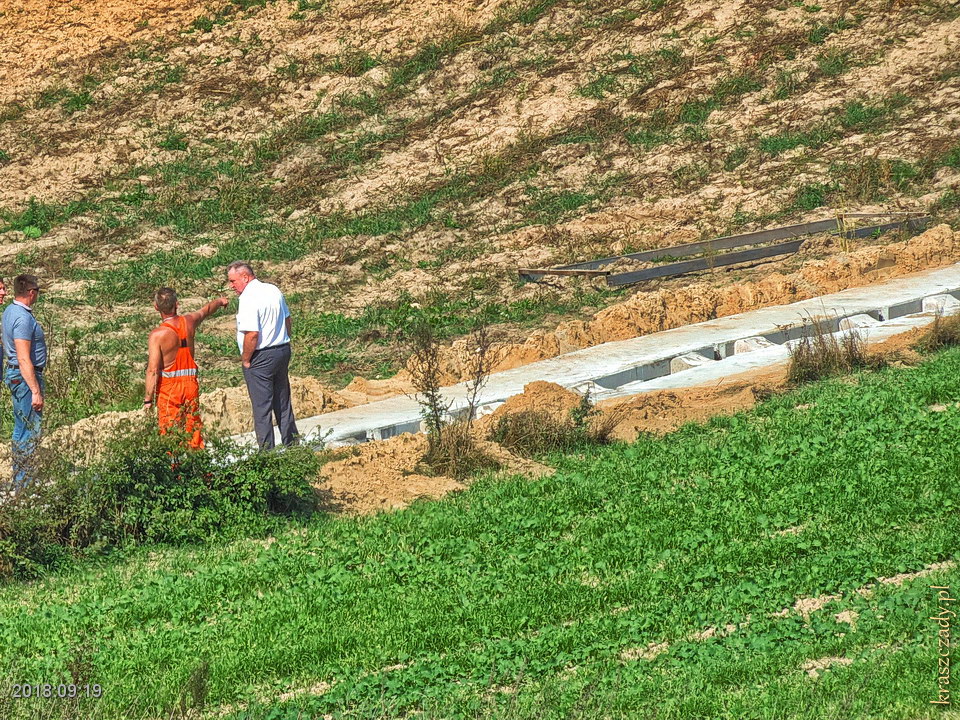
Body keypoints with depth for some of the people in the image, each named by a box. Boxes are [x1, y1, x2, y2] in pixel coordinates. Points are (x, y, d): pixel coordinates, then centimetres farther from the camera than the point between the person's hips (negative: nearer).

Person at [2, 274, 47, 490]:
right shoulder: (23, 318, -21)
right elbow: (24, 359, -25)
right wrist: (36, 391, -24)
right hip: (26, 376, -11)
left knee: (21, 429, 18)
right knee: (29, 432, -7)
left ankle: (20, 477, 26)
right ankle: (23, 485, -5)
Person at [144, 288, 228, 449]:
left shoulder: (157, 335, -18)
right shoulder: (189, 322, -3)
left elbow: (153, 370, -19)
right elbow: (207, 310, 21)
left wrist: (148, 399, -14)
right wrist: (220, 301, 42)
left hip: (168, 386, -5)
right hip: (190, 382, 5)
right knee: (193, 427, 14)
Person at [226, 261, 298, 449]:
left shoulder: (248, 299, -20)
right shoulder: (274, 290, 7)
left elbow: (252, 334, -25)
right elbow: (287, 319, 17)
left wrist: (245, 359, -13)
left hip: (260, 356, -8)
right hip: (283, 351, 8)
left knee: (262, 406, -1)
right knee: (283, 402, 18)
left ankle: (266, 449, 1)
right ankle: (291, 442, 25)